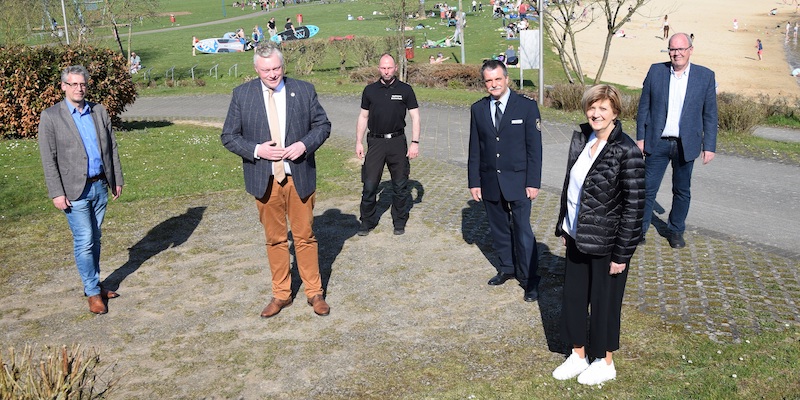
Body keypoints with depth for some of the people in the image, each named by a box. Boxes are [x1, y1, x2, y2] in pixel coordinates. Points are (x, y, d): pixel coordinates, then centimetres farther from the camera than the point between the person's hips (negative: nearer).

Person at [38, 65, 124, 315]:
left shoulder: (99, 112, 7)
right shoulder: (51, 116, -5)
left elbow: (111, 147, 12)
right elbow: (48, 159, -7)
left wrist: (117, 179, 10)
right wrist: (57, 193, -12)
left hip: (100, 186, 4)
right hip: (75, 191, -4)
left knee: (95, 239, 14)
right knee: (84, 242, -4)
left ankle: (93, 285, 27)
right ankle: (93, 293, 8)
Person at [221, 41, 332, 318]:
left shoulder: (304, 90, 1)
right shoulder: (242, 94, 0)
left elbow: (323, 124, 7)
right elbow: (229, 136, 2)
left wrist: (305, 144, -12)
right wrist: (256, 150, -15)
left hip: (299, 177, 0)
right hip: (264, 180, 1)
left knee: (305, 236, 7)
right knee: (275, 239, 11)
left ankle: (315, 293, 21)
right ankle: (281, 295, 24)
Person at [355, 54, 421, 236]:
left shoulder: (405, 90, 1)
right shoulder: (370, 90, 5)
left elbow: (415, 117, 2)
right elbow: (363, 117, 12)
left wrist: (415, 142, -6)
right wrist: (359, 142, 6)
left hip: (397, 142, -1)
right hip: (375, 141, 1)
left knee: (400, 186, 7)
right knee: (369, 185, 0)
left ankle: (399, 221, 22)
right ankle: (367, 221, 15)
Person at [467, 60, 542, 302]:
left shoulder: (527, 106, -6)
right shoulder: (478, 109, 4)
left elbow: (534, 147, -6)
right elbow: (474, 149, 7)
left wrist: (533, 182, -10)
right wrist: (474, 182, 3)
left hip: (518, 180, -4)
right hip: (490, 181, 4)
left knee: (522, 230, -2)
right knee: (498, 228, 14)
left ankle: (529, 279, 10)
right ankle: (507, 268, 32)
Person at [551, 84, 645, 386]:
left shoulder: (627, 151, -19)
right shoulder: (580, 138, 1)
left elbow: (634, 206, -17)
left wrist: (621, 253, -16)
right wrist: (563, 227, 13)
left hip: (606, 243, -6)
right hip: (577, 237, 7)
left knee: (604, 302, 11)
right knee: (573, 297, 16)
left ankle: (605, 363, 33)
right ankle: (578, 355, 37)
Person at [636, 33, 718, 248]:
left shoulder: (706, 76, -2)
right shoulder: (656, 71, -1)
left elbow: (710, 115, 1)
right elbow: (644, 106, 4)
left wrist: (709, 146, -1)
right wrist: (640, 137, 1)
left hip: (686, 145, 0)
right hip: (657, 143, 0)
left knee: (682, 191, 12)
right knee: (648, 188, 3)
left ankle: (676, 231, 28)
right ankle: (639, 230, 16)